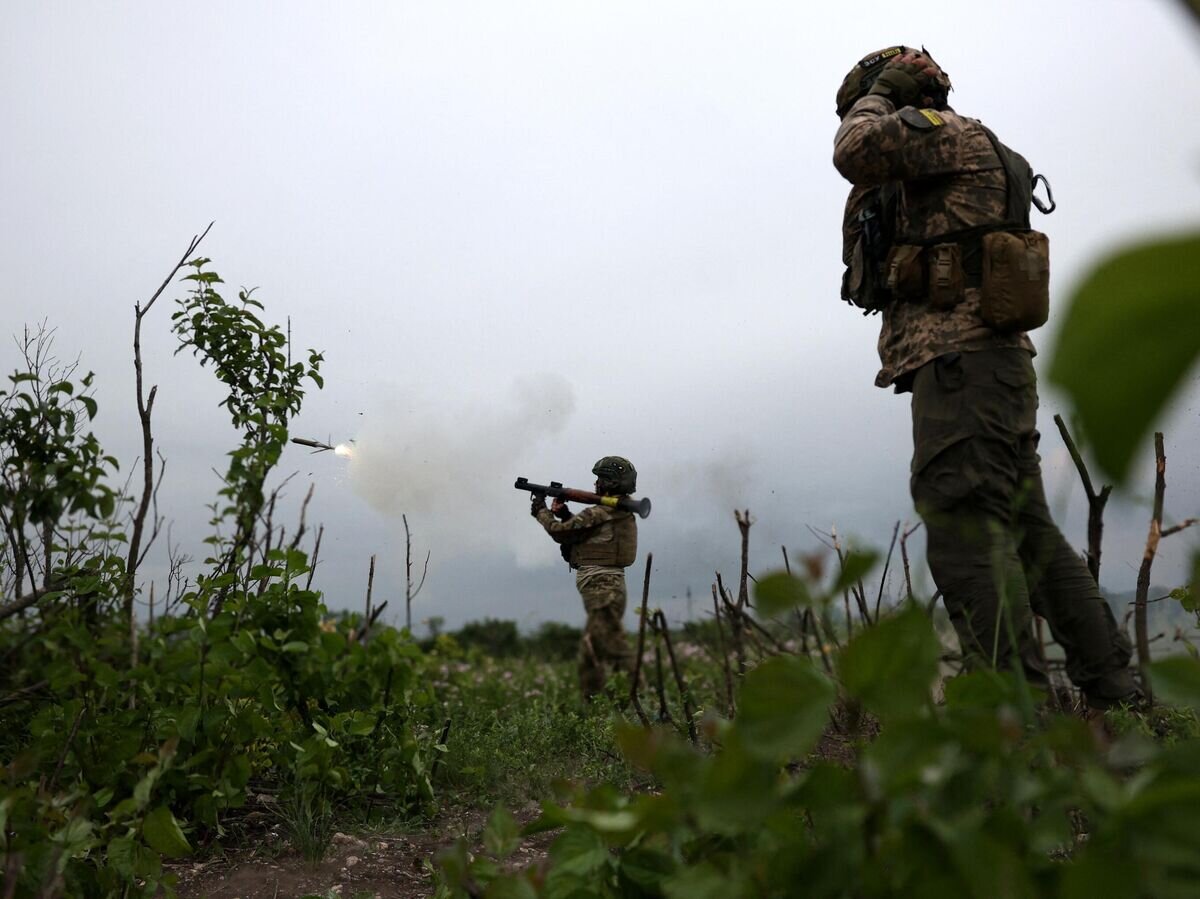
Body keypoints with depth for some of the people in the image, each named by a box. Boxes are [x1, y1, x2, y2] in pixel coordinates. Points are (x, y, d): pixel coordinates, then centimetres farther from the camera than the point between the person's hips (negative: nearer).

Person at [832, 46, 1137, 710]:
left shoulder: (945, 131, 3)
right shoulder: (928, 176, 30)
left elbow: (855, 150, -12)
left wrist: (878, 93, 5)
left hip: (961, 357, -10)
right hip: (992, 361, 10)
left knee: (966, 536, -16)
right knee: (1029, 534, 10)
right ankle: (1114, 694, 15)